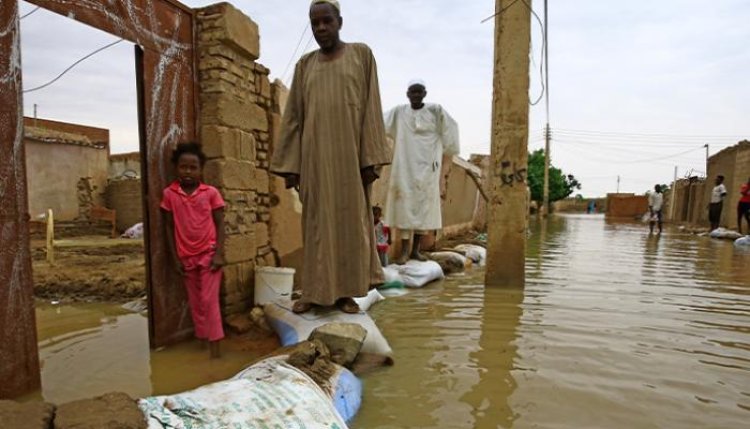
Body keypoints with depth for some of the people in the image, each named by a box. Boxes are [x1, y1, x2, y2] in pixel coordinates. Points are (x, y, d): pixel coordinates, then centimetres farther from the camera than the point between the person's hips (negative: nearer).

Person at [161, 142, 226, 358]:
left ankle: (214, 345, 4)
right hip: (186, 257, 3)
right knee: (195, 302, 13)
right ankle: (203, 339, 26)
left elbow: (220, 224, -4)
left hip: (209, 254, -3)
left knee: (209, 300, -2)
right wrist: (175, 258, 2)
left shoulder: (211, 192, -6)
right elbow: (170, 227, 4)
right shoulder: (169, 194, -1)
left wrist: (219, 254, -11)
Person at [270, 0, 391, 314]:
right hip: (315, 155, 2)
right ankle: (314, 290, 11)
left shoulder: (361, 55, 7)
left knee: (350, 219, 1)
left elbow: (371, 107, -1)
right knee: (317, 222, 3)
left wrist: (371, 158, -10)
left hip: (349, 153, -2)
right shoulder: (305, 65, 13)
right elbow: (293, 116, 9)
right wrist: (290, 165, 1)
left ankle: (344, 291, 11)